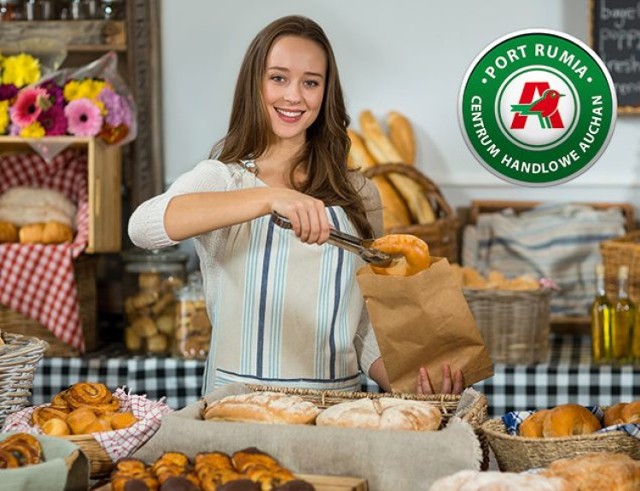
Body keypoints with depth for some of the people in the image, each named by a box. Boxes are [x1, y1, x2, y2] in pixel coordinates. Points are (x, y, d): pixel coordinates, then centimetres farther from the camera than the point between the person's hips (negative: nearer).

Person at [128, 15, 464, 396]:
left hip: (337, 408, 3)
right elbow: (143, 227, -18)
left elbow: (369, 329, 15)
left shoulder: (359, 196, 12)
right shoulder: (220, 178, 3)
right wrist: (268, 198, -28)